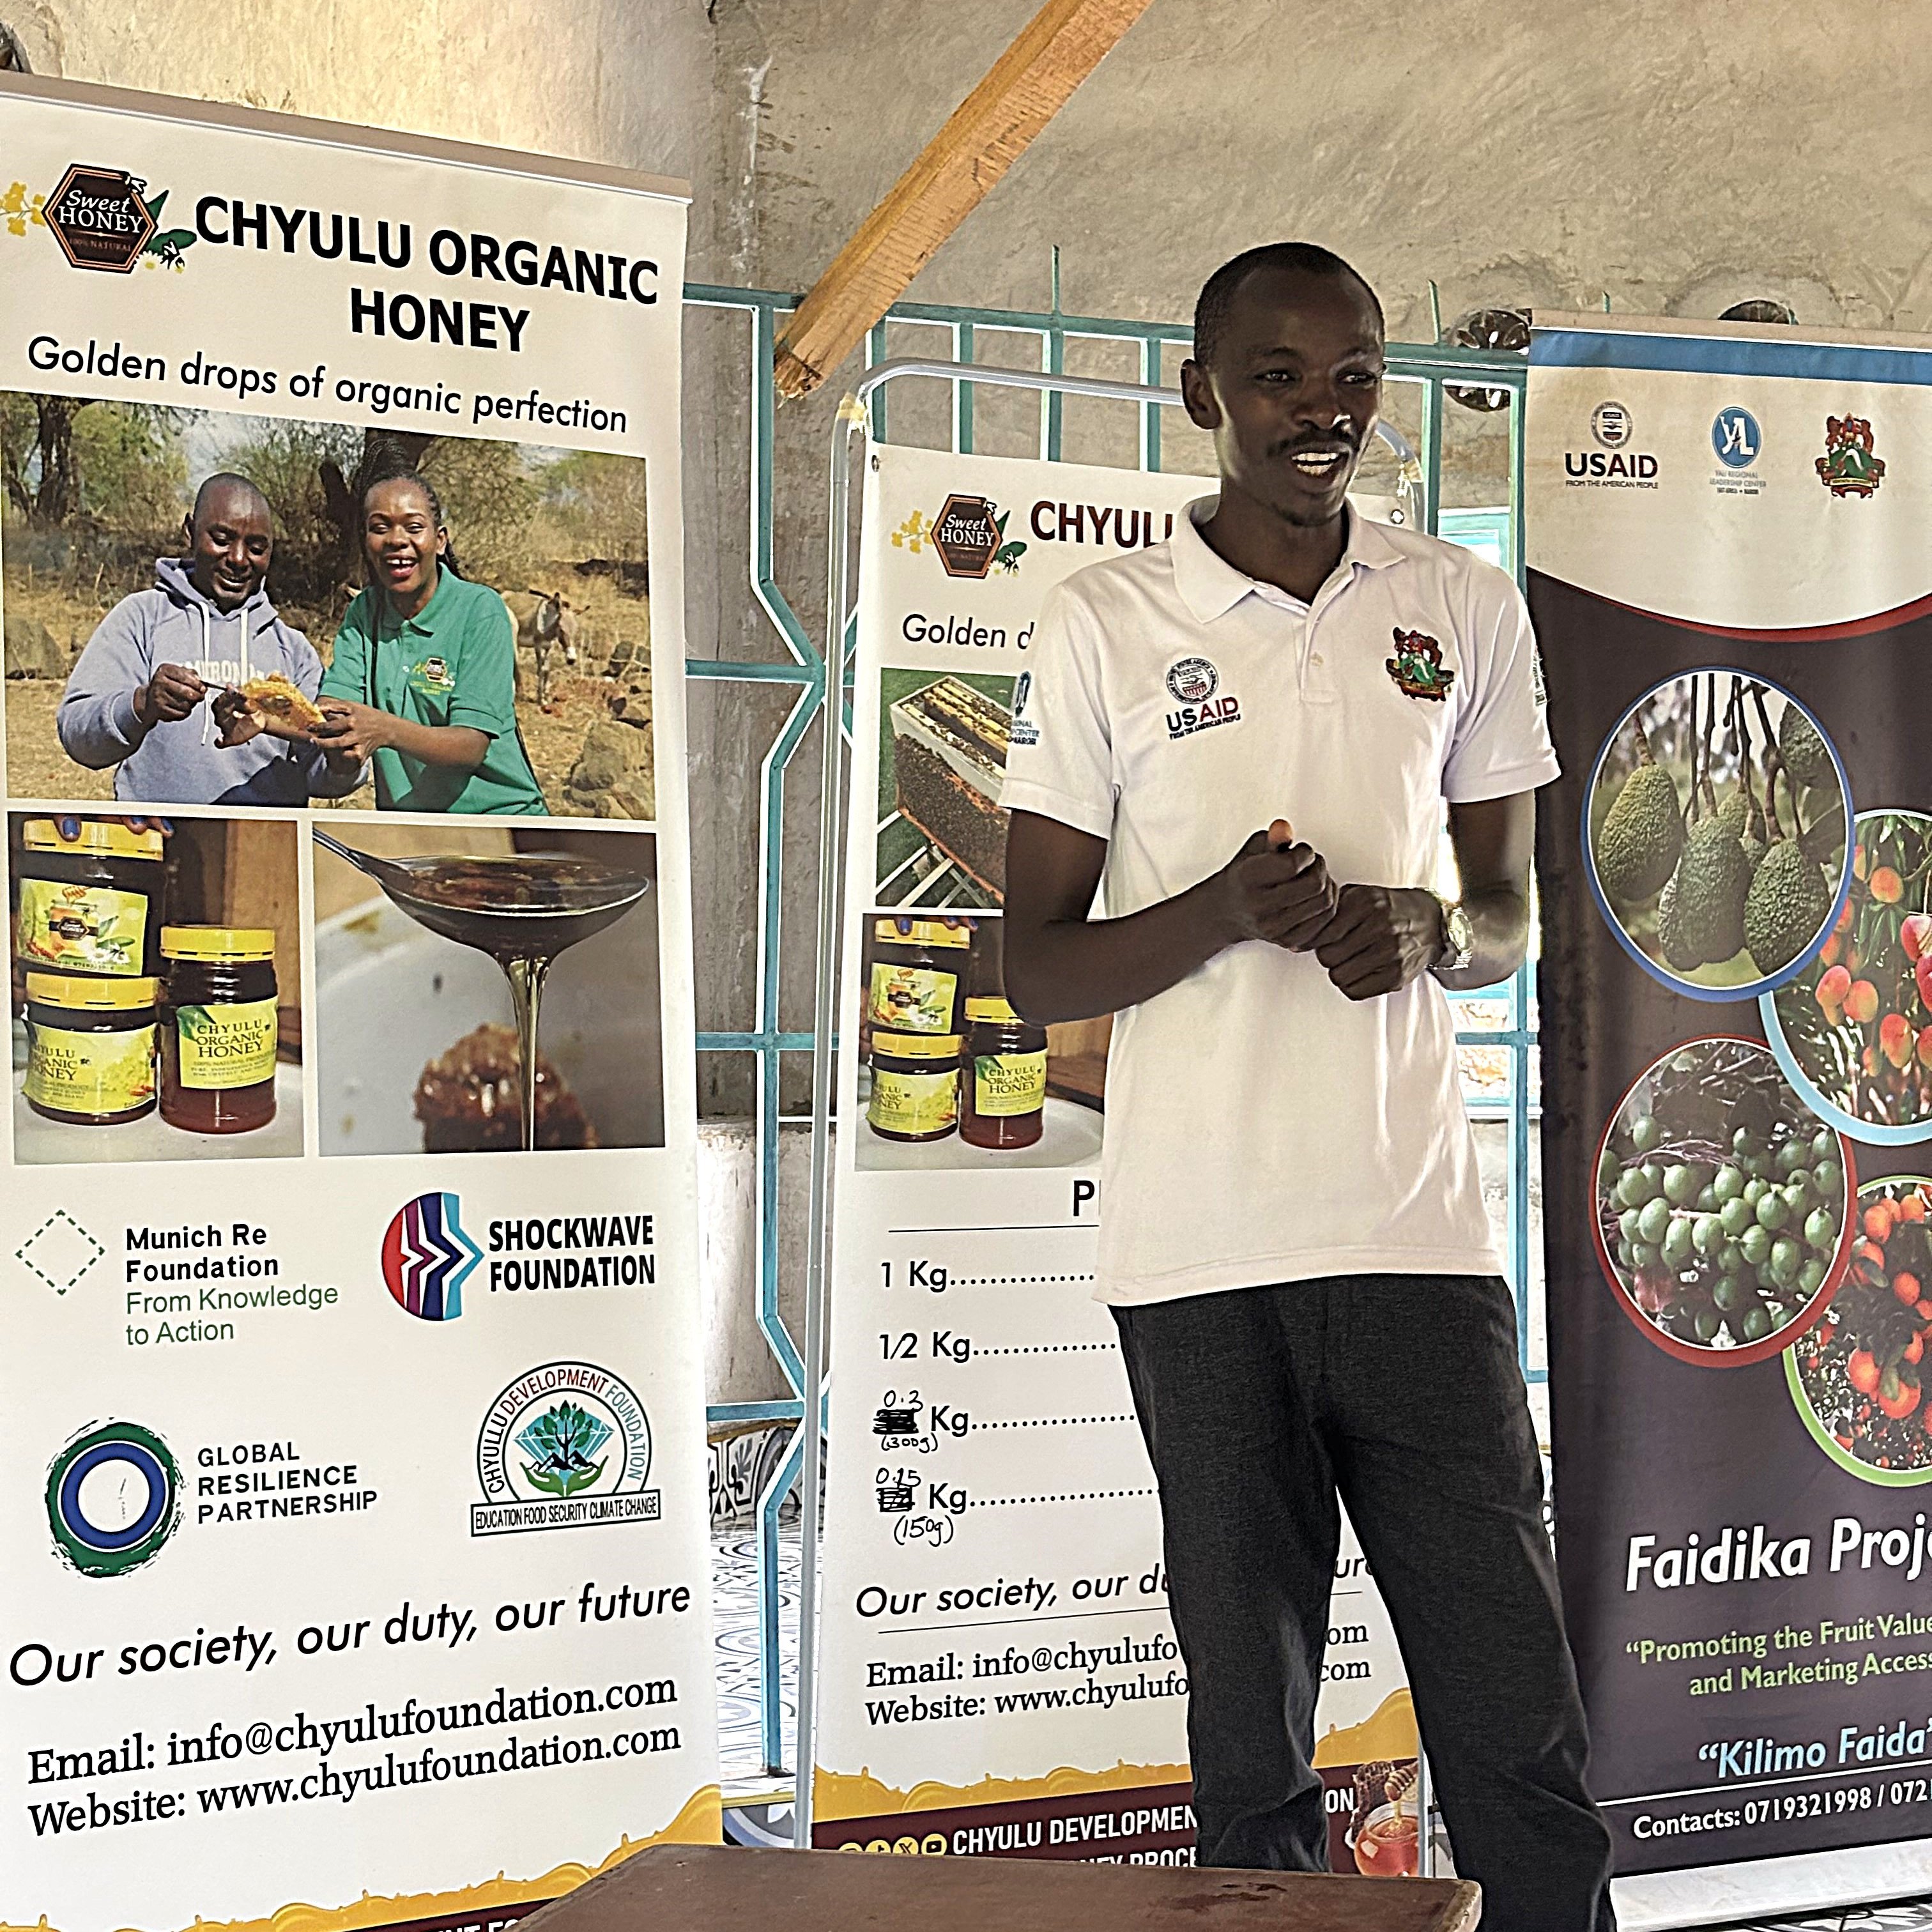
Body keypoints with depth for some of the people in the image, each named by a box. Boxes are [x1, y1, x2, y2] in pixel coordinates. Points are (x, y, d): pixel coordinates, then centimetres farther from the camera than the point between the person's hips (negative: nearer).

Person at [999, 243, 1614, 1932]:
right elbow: (1037, 968, 3)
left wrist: (1434, 931, -7)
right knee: (1251, 1743, 7)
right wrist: (1221, 911, -16)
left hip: (1421, 1234, 2)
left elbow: (1510, 917, 17)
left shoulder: (1465, 608, 11)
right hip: (1201, 1251, -1)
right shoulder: (1107, 625, 3)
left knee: (1525, 1732, 1)